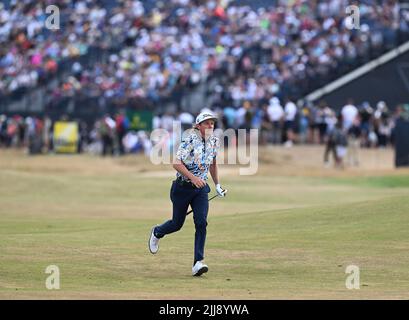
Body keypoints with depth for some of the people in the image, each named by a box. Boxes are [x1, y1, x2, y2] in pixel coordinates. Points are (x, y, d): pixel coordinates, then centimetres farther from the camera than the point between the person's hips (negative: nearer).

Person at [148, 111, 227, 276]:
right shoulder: (190, 140, -17)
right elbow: (176, 163, -23)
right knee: (177, 224, 8)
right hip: (183, 187, -4)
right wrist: (193, 177, -33)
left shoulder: (214, 141, 3)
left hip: (201, 189, 4)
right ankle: (157, 232, 43)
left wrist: (217, 185, 19)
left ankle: (198, 263, -15)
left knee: (201, 222, -13)